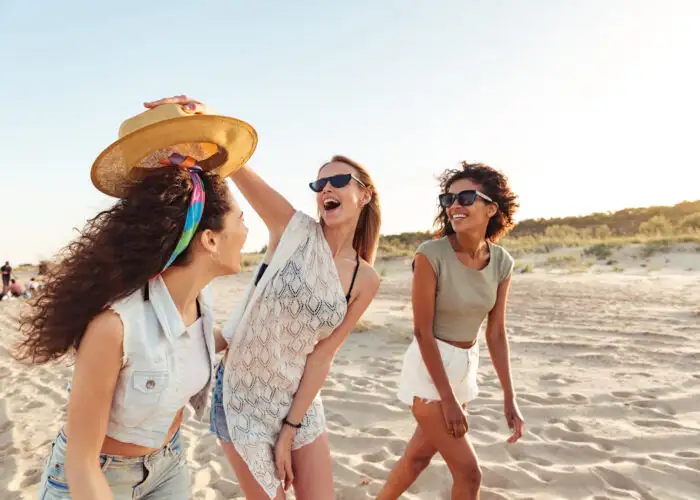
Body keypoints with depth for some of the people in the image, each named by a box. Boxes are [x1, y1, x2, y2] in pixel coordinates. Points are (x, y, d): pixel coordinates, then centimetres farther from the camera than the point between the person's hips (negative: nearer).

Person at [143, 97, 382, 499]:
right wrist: (204, 117, -42)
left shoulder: (366, 281, -5)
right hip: (242, 396, -2)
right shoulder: (294, 230, -12)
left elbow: (322, 355, -7)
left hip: (300, 403, 3)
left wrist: (290, 430, -9)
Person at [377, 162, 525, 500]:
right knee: (468, 472, -2)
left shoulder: (502, 262, -4)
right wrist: (447, 398, -16)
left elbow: (496, 333, 2)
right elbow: (422, 331, -18)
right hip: (429, 368, -6)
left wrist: (509, 398, 1)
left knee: (419, 455, 20)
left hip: (465, 366, 6)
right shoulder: (431, 254, -20)